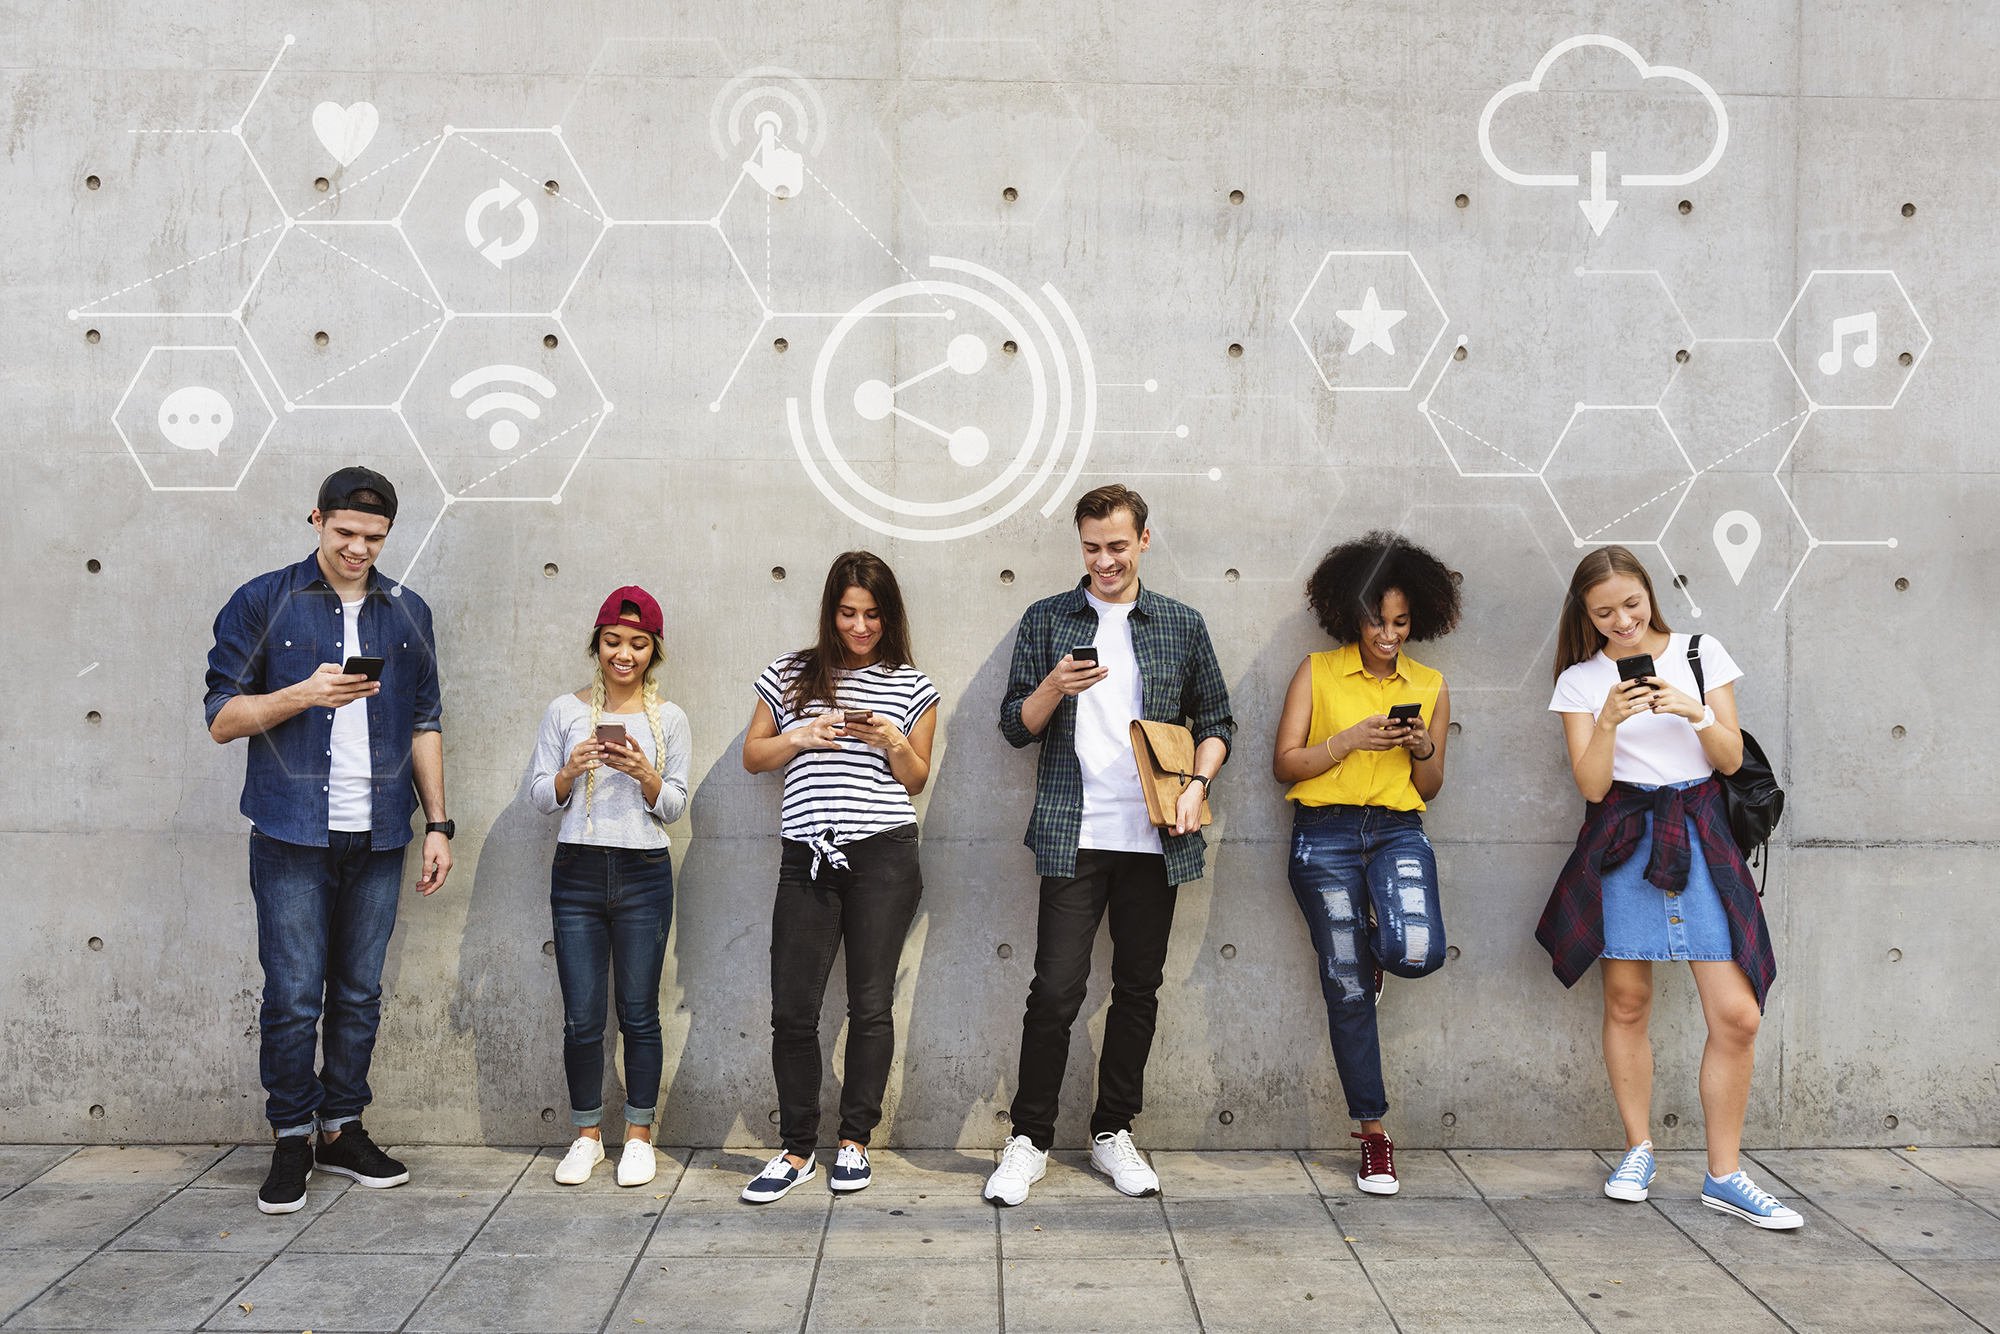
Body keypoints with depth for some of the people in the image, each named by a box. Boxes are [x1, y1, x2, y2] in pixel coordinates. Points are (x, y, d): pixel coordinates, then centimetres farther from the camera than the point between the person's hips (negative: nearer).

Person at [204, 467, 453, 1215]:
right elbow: (223, 718, -1)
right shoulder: (262, 604, 1)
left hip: (378, 840, 3)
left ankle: (343, 1131, 21)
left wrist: (438, 823, 9)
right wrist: (307, 692, -16)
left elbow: (424, 725, 15)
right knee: (293, 998, -2)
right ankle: (292, 1140, 12)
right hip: (292, 837, -3)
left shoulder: (408, 614, 11)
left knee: (360, 994, 9)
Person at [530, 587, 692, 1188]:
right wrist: (570, 772, -13)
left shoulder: (668, 719, 4)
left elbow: (675, 806, 4)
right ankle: (587, 1135, 19)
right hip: (577, 872, 1)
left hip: (644, 874, 0)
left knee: (639, 1015, 4)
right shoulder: (565, 711, 5)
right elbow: (540, 797, 7)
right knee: (581, 1018, 3)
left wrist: (645, 776, -14)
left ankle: (639, 1135, 18)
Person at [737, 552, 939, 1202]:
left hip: (884, 856, -1)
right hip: (808, 856, 1)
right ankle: (797, 1149, 11)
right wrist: (802, 737, -4)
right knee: (792, 1008, -2)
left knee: (871, 1004, 3)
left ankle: (854, 1141, 17)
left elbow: (916, 780, 12)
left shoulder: (911, 686, 9)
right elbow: (753, 756, 14)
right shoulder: (790, 675, 11)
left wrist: (894, 742, -8)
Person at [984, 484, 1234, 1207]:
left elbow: (1216, 721, 14)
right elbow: (1016, 727, 5)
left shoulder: (1183, 625, 9)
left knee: (1138, 987, 8)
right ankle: (1030, 1139, 7)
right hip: (1072, 836, -2)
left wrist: (1196, 785, -3)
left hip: (1155, 840, 2)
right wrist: (1055, 687, -14)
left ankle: (1113, 1133, 22)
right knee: (1056, 988, -5)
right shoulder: (1046, 621, 6)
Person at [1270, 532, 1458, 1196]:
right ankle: (1374, 1131, 13)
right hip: (1324, 834, -1)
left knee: (1418, 953, -26)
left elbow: (1430, 787, 16)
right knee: (1347, 989, 0)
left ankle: (1377, 949, 14)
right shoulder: (1316, 673, 6)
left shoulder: (1430, 687, 12)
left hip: (1398, 830, 1)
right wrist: (1350, 740, -12)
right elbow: (1285, 763, 1)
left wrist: (1424, 749, -5)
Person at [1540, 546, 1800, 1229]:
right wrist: (1608, 720, -18)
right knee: (1626, 1003, 5)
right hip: (1622, 841, 0)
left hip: (1698, 834, 0)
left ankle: (1724, 1174, 6)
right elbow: (1592, 785, -2)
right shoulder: (1581, 681, 5)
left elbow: (1731, 760, 3)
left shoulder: (1702, 654, 6)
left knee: (1737, 1015, -6)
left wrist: (1695, 712, -14)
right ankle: (1638, 1150, 23)